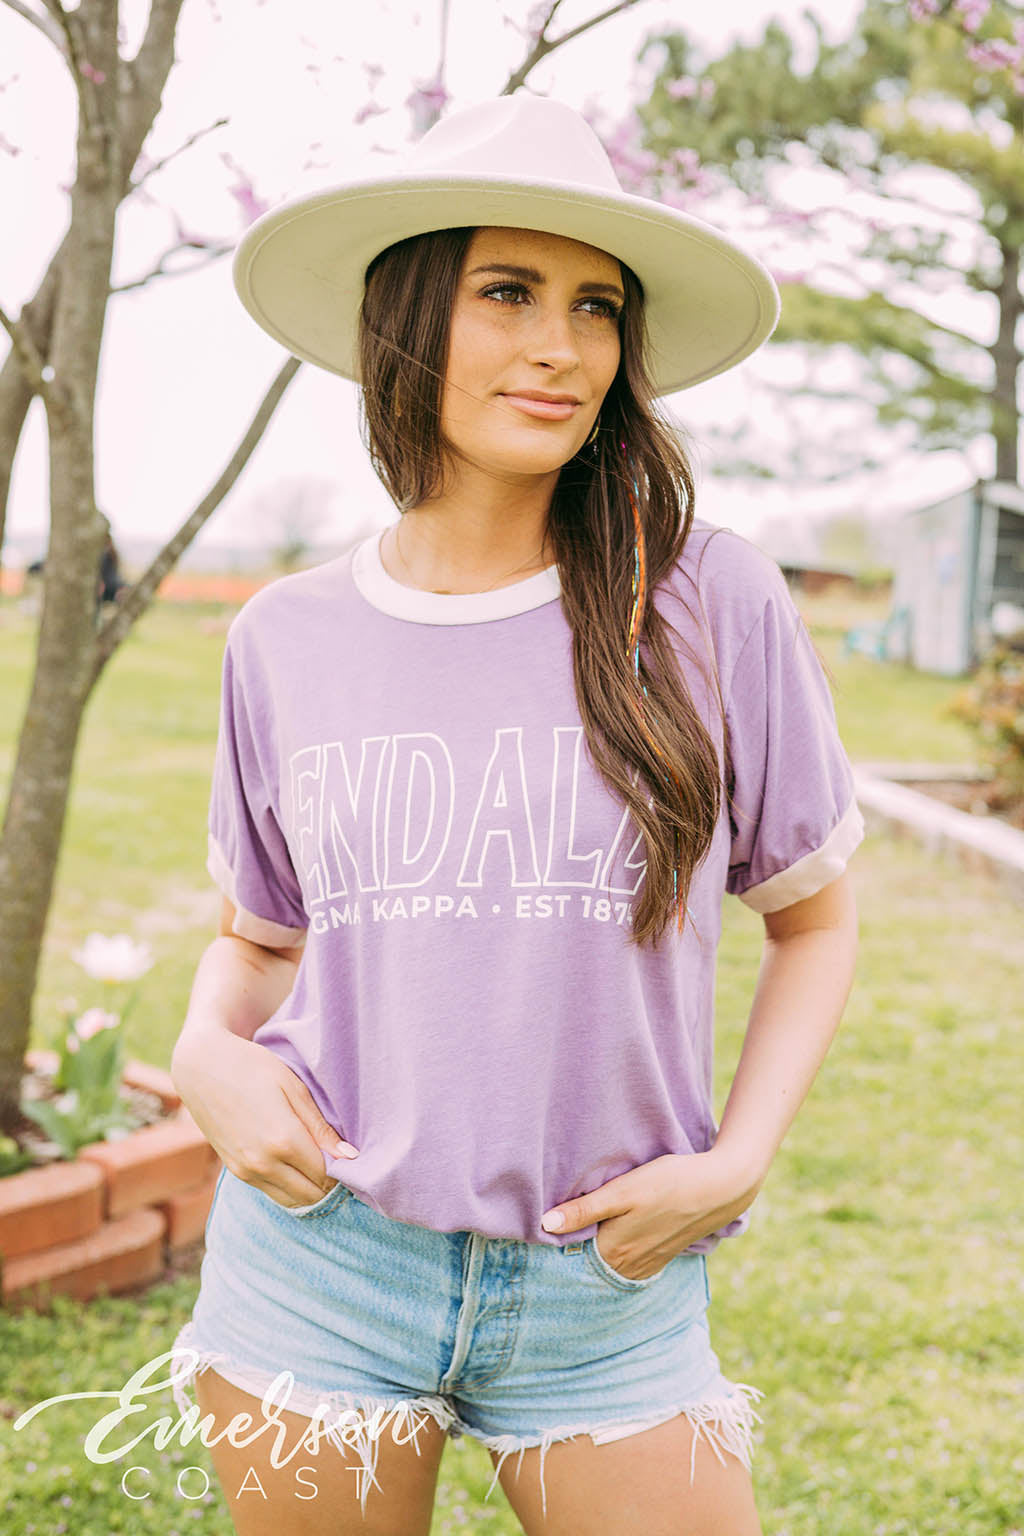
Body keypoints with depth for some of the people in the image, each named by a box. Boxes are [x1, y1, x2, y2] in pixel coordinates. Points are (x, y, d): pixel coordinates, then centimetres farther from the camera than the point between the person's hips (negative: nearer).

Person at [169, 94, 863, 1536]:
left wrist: (735, 1161, -7)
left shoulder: (711, 603, -7)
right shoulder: (289, 640, 0)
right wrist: (207, 1051, -6)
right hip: (320, 1265, 1)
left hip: (610, 1291, -1)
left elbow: (815, 918, 5)